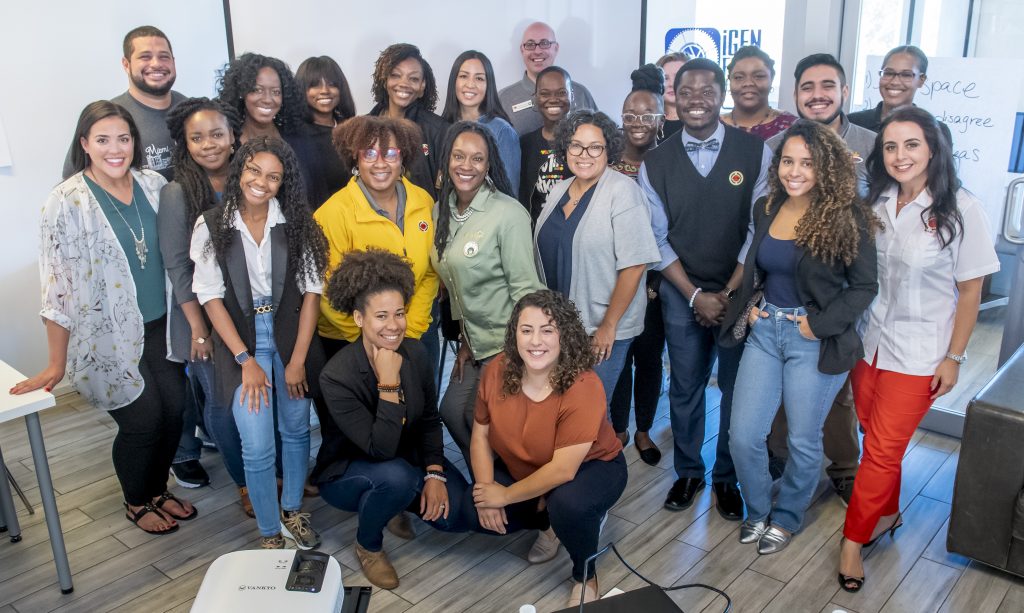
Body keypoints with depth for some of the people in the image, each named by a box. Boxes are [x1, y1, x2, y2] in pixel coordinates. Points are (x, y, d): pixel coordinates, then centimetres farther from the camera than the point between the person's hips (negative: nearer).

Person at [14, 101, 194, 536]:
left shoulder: (154, 186, 0)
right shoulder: (66, 202, -13)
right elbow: (57, 288, -12)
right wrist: (57, 364, -10)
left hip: (160, 324, 5)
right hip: (108, 335, -4)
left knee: (174, 407, 7)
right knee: (142, 420, -1)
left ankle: (158, 490, 34)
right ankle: (137, 502, 28)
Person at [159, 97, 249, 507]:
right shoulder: (177, 195, -8)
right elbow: (177, 266, -9)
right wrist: (199, 327, -11)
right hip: (206, 316, -3)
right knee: (222, 401, 2)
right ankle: (247, 483, 19)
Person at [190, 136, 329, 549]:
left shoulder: (296, 222, -3)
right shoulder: (211, 226, -5)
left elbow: (312, 289, -4)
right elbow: (211, 296, -5)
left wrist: (298, 357, -9)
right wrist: (245, 359, -10)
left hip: (290, 336, 2)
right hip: (240, 341, -1)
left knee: (296, 430, 12)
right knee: (257, 447, -4)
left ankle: (292, 511, 36)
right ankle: (269, 534, 17)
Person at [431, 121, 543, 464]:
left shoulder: (508, 213, -19)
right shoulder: (443, 209, 4)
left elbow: (525, 287, -17)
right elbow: (455, 282, 10)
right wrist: (464, 339, 12)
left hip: (508, 343, -7)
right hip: (474, 341, 7)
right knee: (452, 410, 10)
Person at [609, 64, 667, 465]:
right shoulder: (606, 165, -2)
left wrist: (654, 284, -9)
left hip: (655, 282, 0)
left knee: (649, 356, 11)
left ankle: (643, 431, 30)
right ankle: (619, 428, 29)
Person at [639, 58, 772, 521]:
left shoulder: (755, 152, -4)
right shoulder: (655, 162, 0)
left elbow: (761, 229, -6)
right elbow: (657, 238, 0)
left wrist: (729, 293, -10)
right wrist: (695, 295, -7)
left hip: (740, 293, -1)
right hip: (681, 295, 1)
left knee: (737, 389, 7)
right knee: (685, 388, 11)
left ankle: (727, 478, 27)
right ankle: (687, 472, 30)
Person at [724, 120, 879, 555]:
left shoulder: (847, 217, -12)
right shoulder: (766, 209, 4)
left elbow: (865, 286, -7)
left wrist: (820, 324, -14)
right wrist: (749, 306, 4)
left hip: (815, 339, -4)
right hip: (764, 330, 5)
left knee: (803, 440, 10)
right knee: (743, 436, 4)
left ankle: (786, 518, 34)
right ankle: (757, 510, 30)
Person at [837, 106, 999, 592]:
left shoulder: (960, 209, -12)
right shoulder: (874, 203, 0)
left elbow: (970, 290, -8)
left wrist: (954, 357, -8)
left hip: (917, 354, -4)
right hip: (867, 342, 4)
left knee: (882, 451, 2)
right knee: (876, 439, 16)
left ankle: (854, 539, 17)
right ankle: (887, 514, 39)